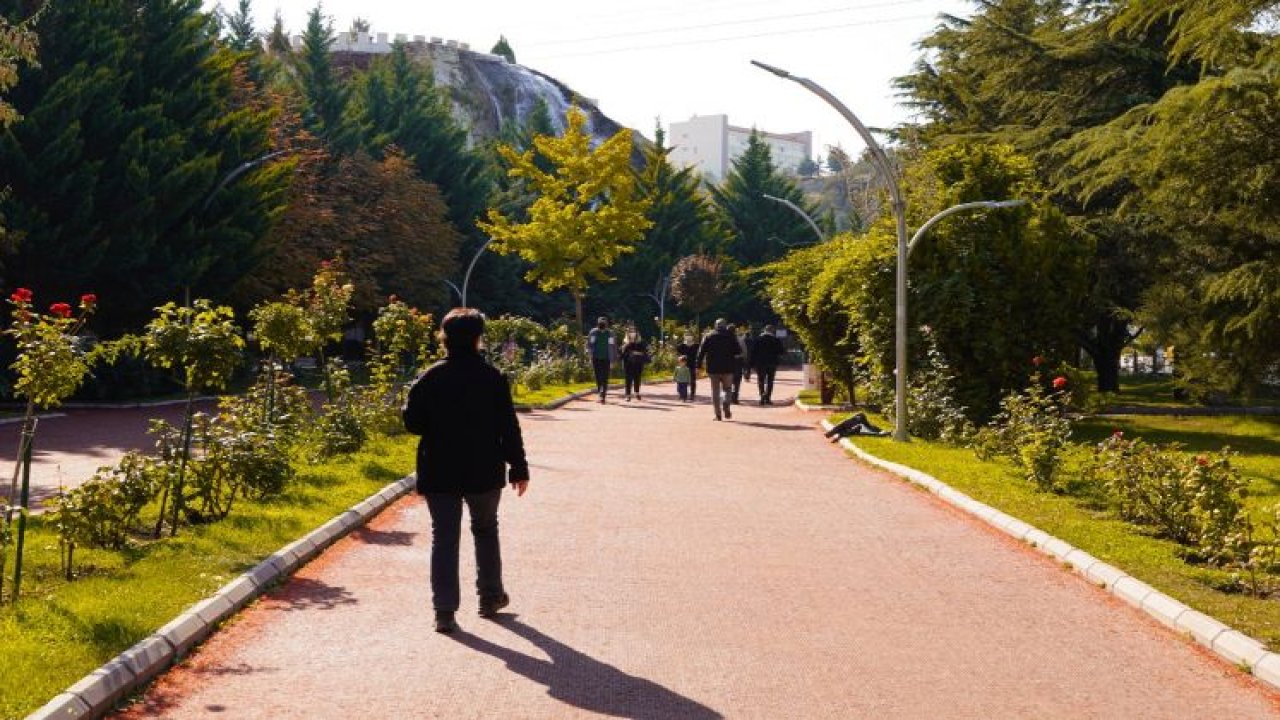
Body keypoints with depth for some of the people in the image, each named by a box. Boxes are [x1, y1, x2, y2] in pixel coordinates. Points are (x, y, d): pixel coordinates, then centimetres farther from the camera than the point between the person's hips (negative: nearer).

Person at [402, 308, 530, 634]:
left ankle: (444, 610, -5)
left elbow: (412, 422, -5)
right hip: (483, 472, 0)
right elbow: (509, 427, -6)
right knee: (485, 530, 20)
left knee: (444, 537, 2)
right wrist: (519, 468, 0)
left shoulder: (429, 378, -5)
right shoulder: (492, 378, -6)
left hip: (439, 473, 0)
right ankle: (490, 596, 28)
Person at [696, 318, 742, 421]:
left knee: (715, 391, 6)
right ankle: (726, 405, -15)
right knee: (727, 389, 13)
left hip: (713, 368, 1)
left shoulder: (709, 336, 5)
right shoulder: (731, 336, 1)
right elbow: (738, 351, -2)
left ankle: (718, 414, 0)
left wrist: (699, 366, 0)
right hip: (727, 368, -1)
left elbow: (701, 352, 0)